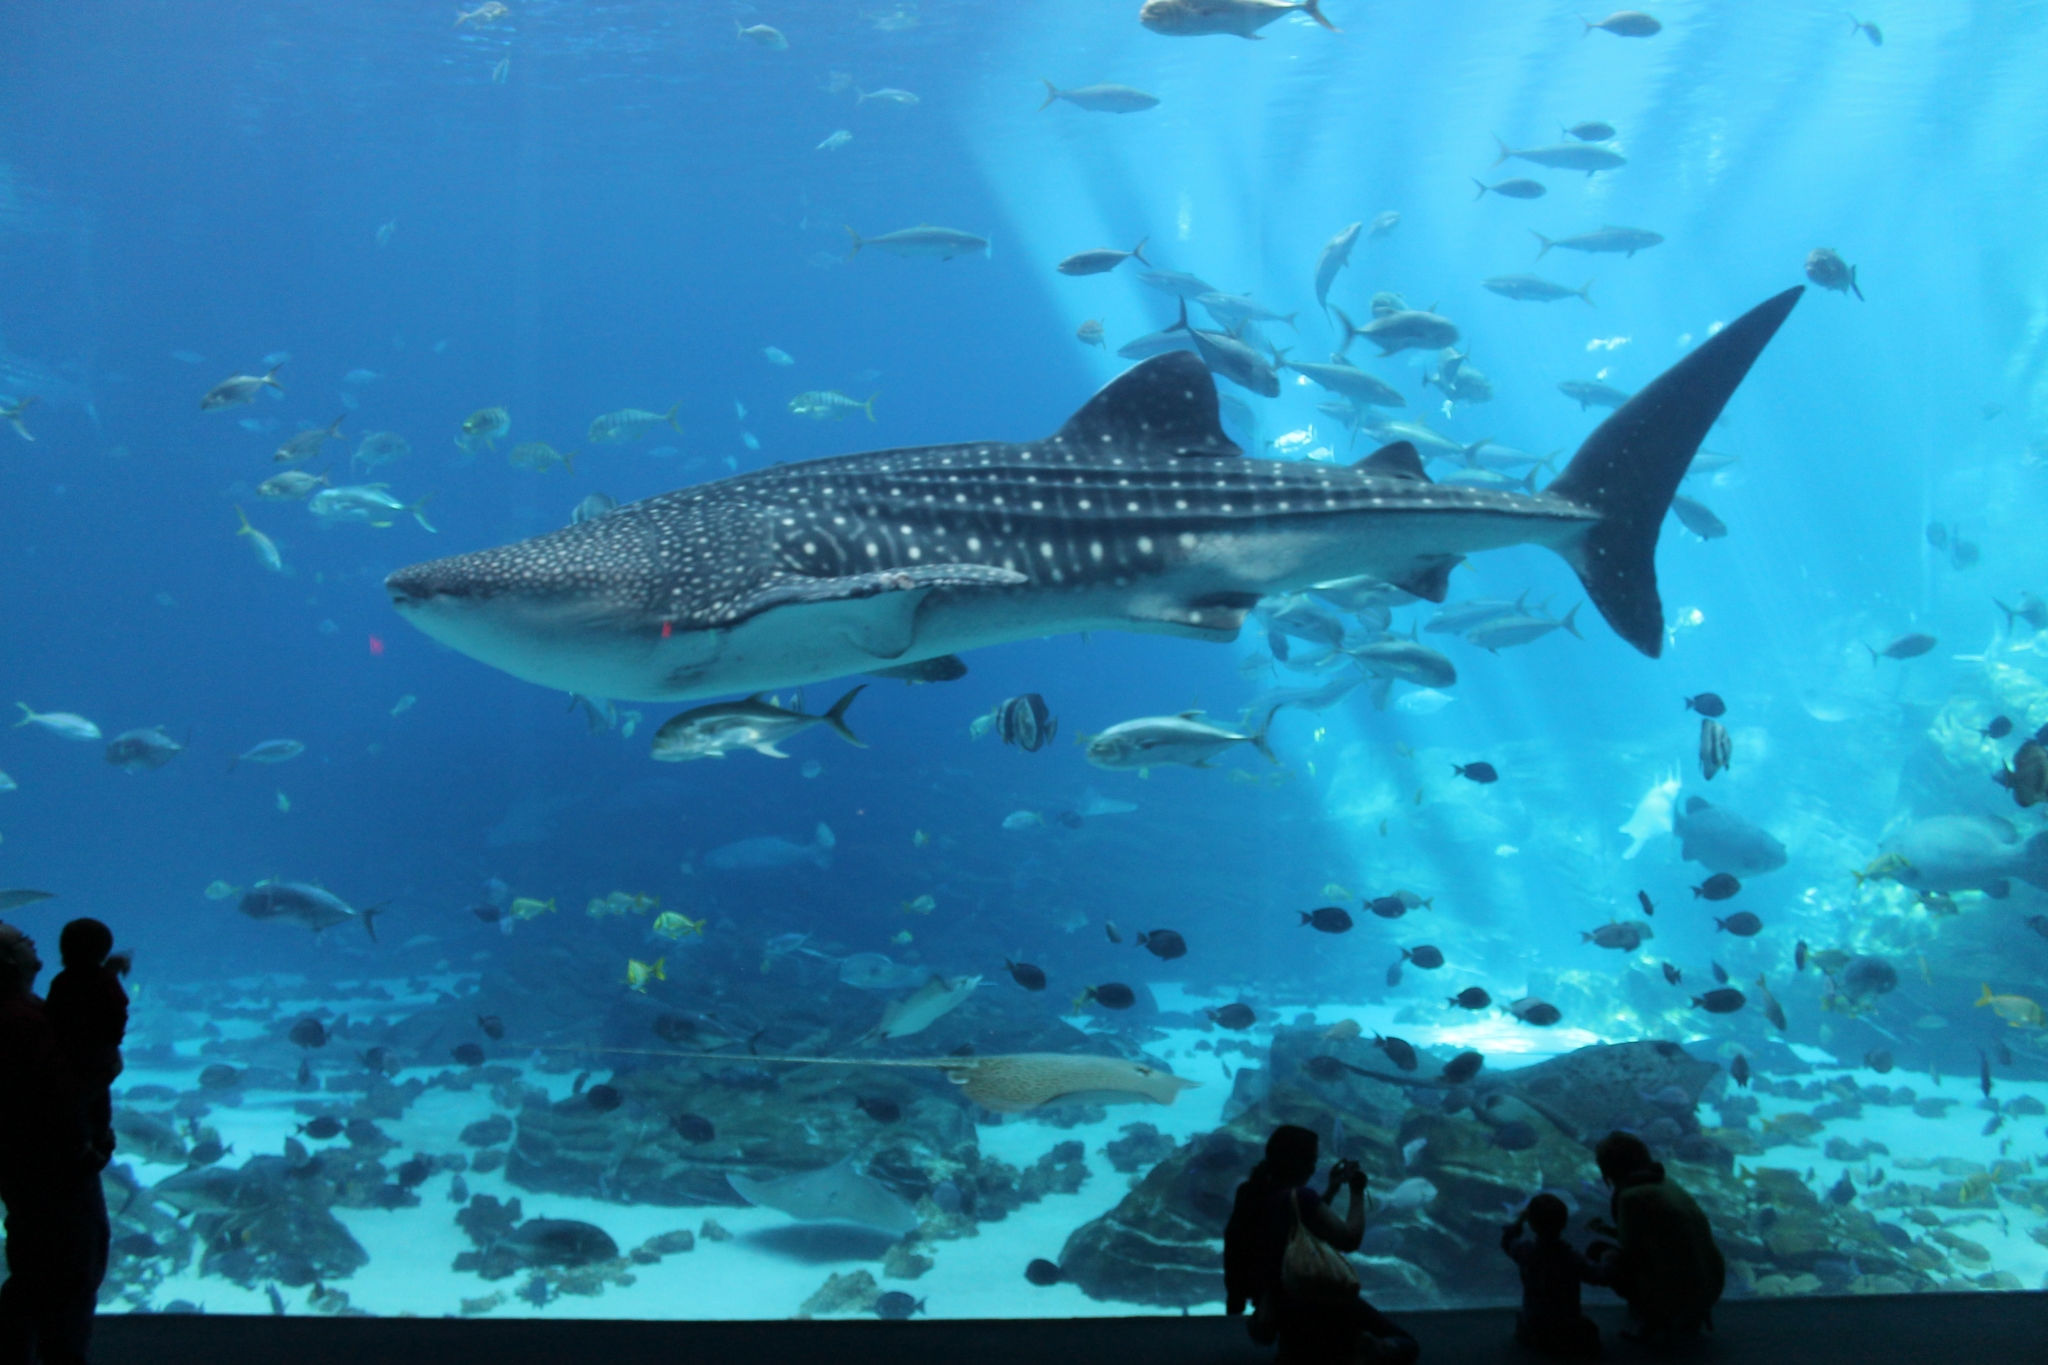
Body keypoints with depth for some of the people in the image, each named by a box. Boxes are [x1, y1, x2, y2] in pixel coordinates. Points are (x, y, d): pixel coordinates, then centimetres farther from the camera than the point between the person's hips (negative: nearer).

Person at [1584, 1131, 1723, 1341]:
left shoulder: (1631, 1197, -13)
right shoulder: (1667, 1184, 10)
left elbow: (1631, 1252, -5)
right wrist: (1615, 1231, 30)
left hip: (1673, 1295, -7)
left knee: (1601, 1252, 7)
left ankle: (1651, 1317, 5)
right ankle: (1694, 1313, 20)